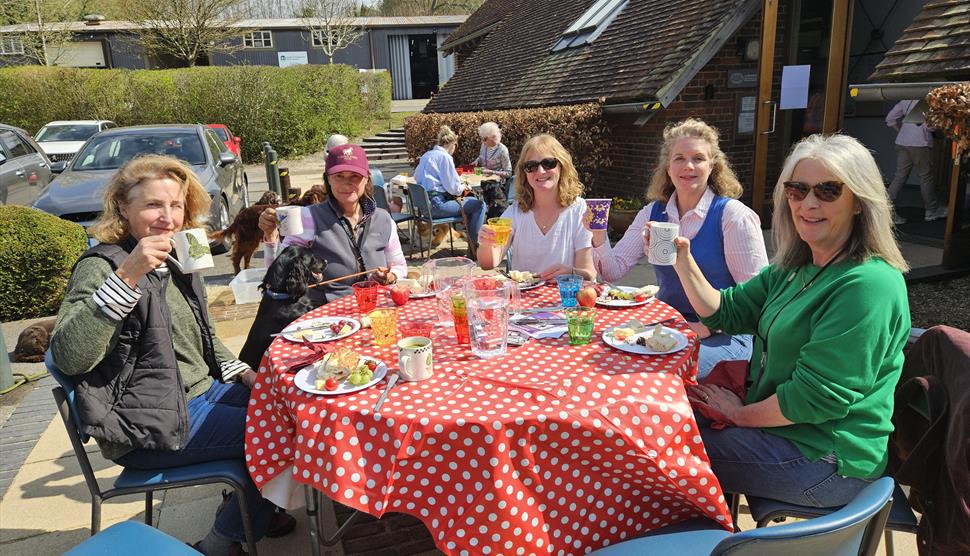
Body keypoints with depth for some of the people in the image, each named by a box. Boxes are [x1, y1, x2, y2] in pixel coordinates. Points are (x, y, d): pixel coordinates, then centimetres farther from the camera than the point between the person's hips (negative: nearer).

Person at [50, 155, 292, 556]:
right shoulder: (103, 266, -14)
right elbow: (68, 357, -29)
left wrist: (240, 372, 6)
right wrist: (126, 277, -35)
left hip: (201, 393, 9)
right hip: (154, 426, -8)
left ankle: (248, 508, 28)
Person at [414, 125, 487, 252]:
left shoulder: (426, 155, 16)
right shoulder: (445, 157, -10)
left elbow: (417, 177, 29)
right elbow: (453, 188, -15)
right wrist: (463, 187, 9)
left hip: (424, 203, 10)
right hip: (436, 205, -10)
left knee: (471, 201, 22)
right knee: (479, 205, -7)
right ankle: (474, 246, 0)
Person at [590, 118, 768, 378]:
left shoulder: (733, 215, -10)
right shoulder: (653, 213, 5)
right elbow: (614, 271, 2)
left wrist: (707, 327, -19)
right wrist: (599, 238, -17)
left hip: (723, 334, -4)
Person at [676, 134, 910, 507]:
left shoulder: (867, 286, -24)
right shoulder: (794, 269, 6)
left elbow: (818, 397, -26)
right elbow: (725, 311, 6)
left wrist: (742, 414, -12)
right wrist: (683, 262, -8)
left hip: (827, 459, -9)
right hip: (781, 426, 9)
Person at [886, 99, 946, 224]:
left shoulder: (905, 100, 7)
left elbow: (890, 119, 10)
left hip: (902, 142, 6)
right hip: (919, 143, -6)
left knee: (900, 176, 7)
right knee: (926, 177, 7)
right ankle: (932, 211, 20)